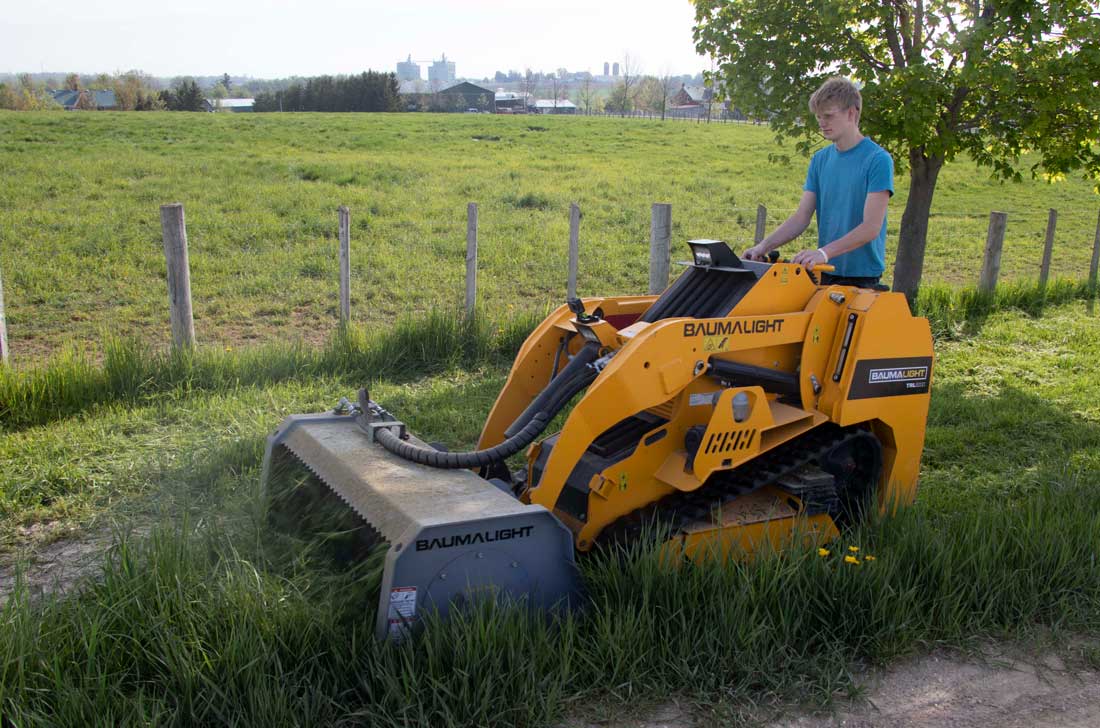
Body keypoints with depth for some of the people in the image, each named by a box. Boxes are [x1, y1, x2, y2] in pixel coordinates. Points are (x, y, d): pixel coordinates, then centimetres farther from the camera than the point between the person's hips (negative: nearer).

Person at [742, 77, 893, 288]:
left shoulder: (878, 160, -10)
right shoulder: (820, 159, 10)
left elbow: (872, 227, -17)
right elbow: (801, 217, 6)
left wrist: (825, 252, -28)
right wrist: (764, 246, -9)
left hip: (862, 275, -5)